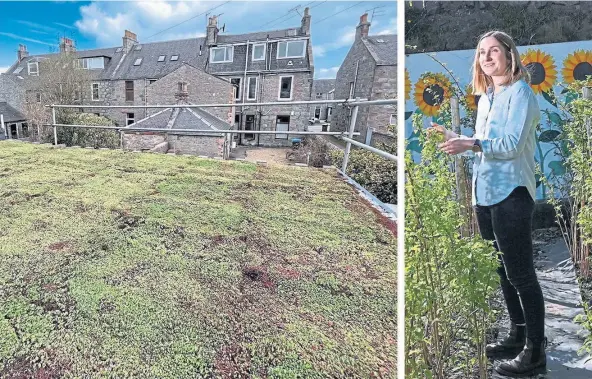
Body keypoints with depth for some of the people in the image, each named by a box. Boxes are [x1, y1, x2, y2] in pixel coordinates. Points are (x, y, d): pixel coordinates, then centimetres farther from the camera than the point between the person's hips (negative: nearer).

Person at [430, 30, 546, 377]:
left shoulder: (520, 92, -6)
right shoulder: (485, 98, 17)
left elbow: (512, 144, -17)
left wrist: (469, 144, -28)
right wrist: (454, 137, 11)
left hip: (511, 193, -8)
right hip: (485, 194, 8)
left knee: (521, 274, -2)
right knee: (503, 271, 16)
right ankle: (518, 337, 32)